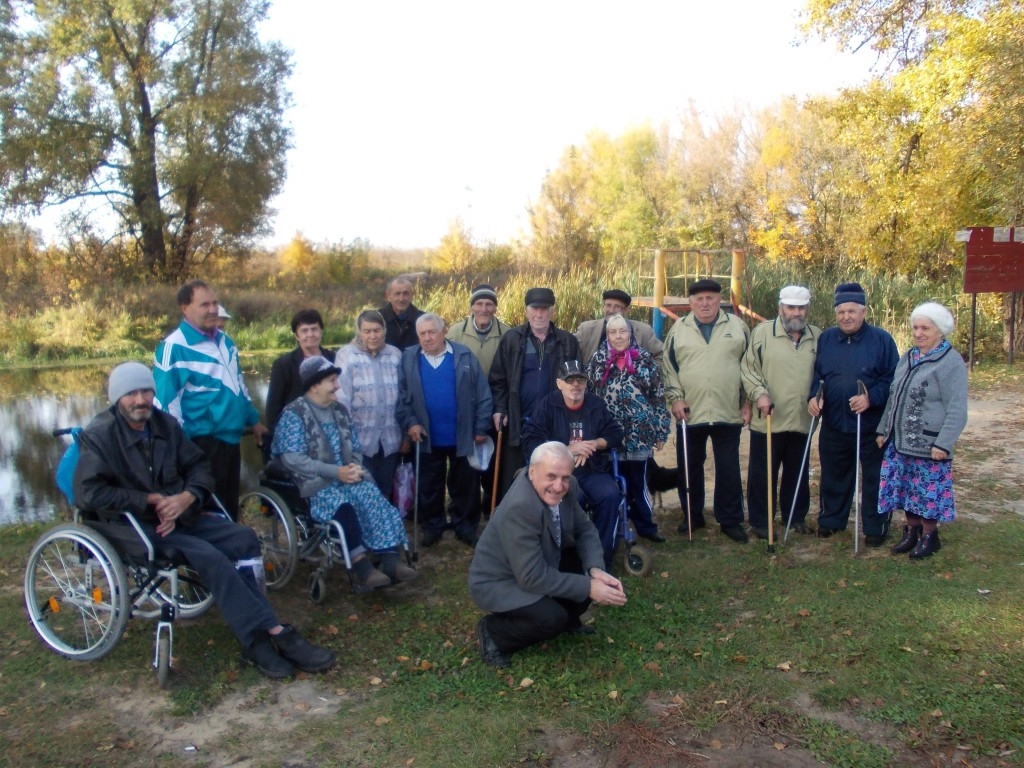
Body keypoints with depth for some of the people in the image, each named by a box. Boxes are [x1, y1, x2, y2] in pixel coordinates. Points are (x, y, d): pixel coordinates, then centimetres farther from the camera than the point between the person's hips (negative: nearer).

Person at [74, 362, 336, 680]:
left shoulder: (165, 424, 8)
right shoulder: (99, 435, -9)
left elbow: (199, 465, 13)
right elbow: (87, 494, -19)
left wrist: (187, 497, -9)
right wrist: (151, 500, -18)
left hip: (178, 515, 6)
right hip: (134, 527, -6)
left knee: (242, 538, -18)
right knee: (209, 555, -29)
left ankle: (257, 639, -21)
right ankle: (274, 632, -24)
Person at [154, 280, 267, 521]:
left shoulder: (224, 341, 11)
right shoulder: (174, 348, -14)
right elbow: (166, 401, -15)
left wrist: (253, 420, 24)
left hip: (230, 439, 8)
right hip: (203, 443, -8)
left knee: (230, 506, 17)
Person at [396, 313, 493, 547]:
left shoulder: (464, 356, -4)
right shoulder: (409, 359, -1)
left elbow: (483, 395, -4)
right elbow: (401, 396, -1)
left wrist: (481, 428, -6)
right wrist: (410, 422, -13)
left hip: (463, 436, -1)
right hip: (428, 438, 1)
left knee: (465, 486, 11)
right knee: (429, 487, 14)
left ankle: (465, 527, 27)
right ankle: (432, 527, 31)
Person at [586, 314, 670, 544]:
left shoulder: (645, 360, 0)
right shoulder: (598, 360, 2)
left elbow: (658, 398, 2)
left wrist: (660, 432, 1)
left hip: (639, 433, -1)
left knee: (638, 482, 8)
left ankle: (645, 525, 22)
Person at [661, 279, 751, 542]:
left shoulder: (737, 326, 5)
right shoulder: (679, 329, 5)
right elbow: (668, 368, 6)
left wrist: (747, 402, 3)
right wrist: (675, 398, -3)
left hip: (729, 413, 0)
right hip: (689, 414, 1)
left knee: (729, 469, 6)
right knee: (689, 468, 10)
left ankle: (730, 520, 18)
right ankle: (692, 516, 25)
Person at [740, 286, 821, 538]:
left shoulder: (817, 337, 8)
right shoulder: (762, 332, -4)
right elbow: (748, 368, -5)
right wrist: (759, 393, -16)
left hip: (802, 420, 4)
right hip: (768, 420, -4)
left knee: (797, 473, 16)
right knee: (762, 473, 5)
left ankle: (796, 516, 31)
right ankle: (760, 521, 16)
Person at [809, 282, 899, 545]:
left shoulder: (881, 339, -6)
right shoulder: (825, 339, 5)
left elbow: (893, 379, -7)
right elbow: (815, 374, 11)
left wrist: (871, 398, -22)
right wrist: (813, 396, -8)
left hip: (872, 426, -3)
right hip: (833, 425, 3)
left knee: (874, 479, 6)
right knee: (833, 477, 15)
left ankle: (875, 528, 19)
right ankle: (830, 520, 30)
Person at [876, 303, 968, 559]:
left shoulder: (951, 362, -11)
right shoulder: (908, 358, 12)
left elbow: (957, 410, -14)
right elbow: (893, 398, 19)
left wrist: (943, 444, -18)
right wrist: (884, 430, 16)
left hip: (929, 443, -7)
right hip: (899, 440, 7)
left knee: (928, 491, 3)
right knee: (906, 488, 13)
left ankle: (929, 536, 20)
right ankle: (911, 532, 28)